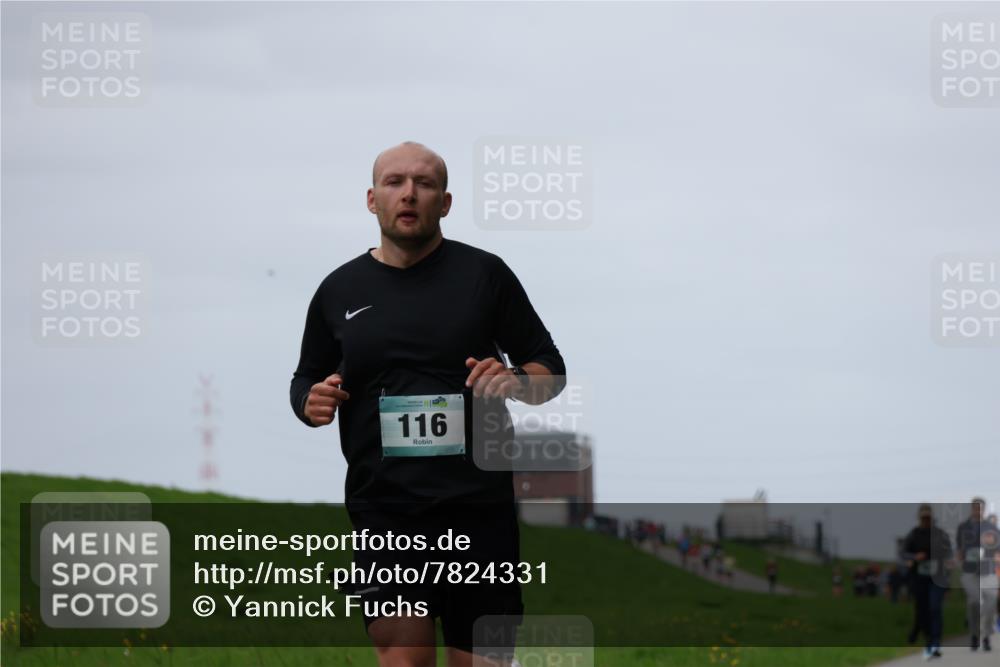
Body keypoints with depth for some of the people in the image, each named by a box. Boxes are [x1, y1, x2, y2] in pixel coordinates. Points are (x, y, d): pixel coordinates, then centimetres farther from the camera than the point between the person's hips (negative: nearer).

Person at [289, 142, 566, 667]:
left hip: (479, 506, 0)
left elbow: (549, 369, 8)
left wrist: (516, 382, -14)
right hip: (384, 510, 1)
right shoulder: (339, 289, 10)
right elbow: (306, 382, 21)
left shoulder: (484, 273, 4)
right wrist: (312, 403, -2)